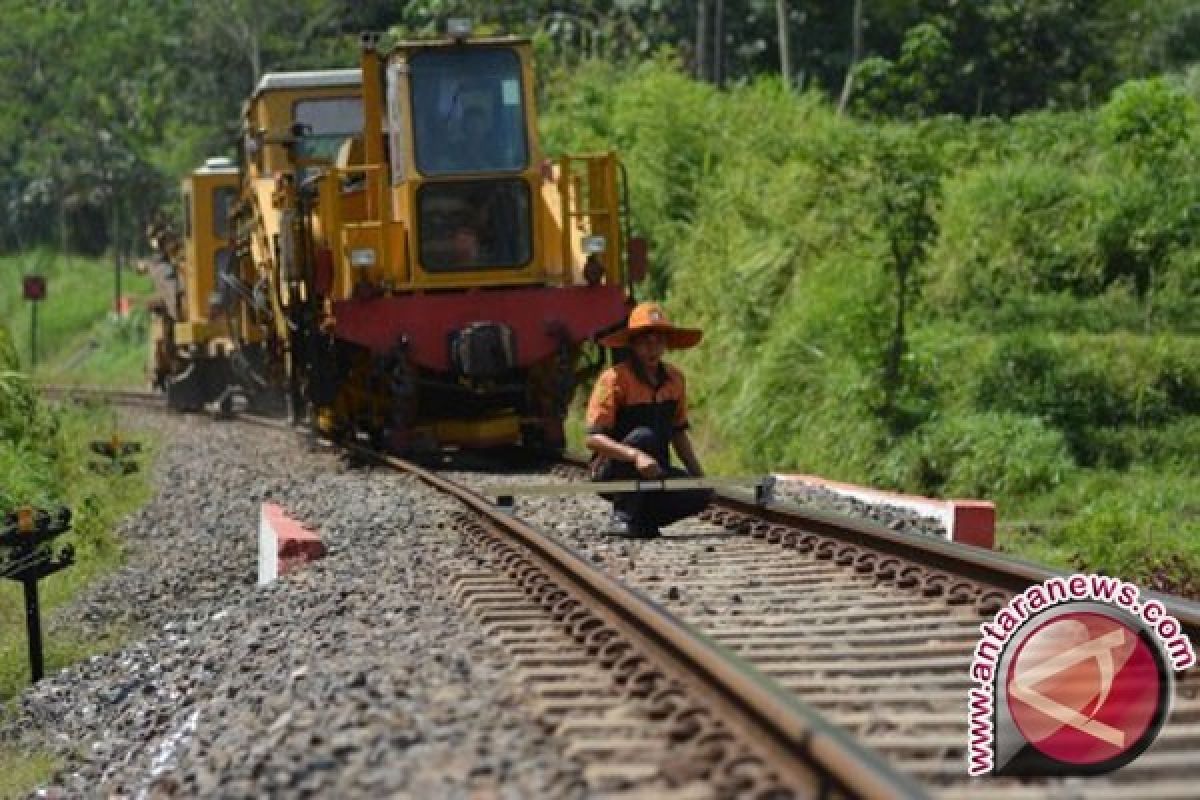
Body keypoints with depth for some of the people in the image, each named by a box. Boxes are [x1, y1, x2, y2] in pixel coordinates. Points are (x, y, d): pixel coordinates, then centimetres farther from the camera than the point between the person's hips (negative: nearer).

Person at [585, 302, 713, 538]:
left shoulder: (674, 379, 4)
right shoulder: (614, 379, -15)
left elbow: (678, 433, 16)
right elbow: (593, 439, -23)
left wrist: (699, 474, 4)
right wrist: (636, 456, -38)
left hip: (654, 474, 5)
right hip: (611, 473, -5)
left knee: (700, 495, -20)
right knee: (644, 437, -33)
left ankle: (643, 519, 3)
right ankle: (623, 517, -22)